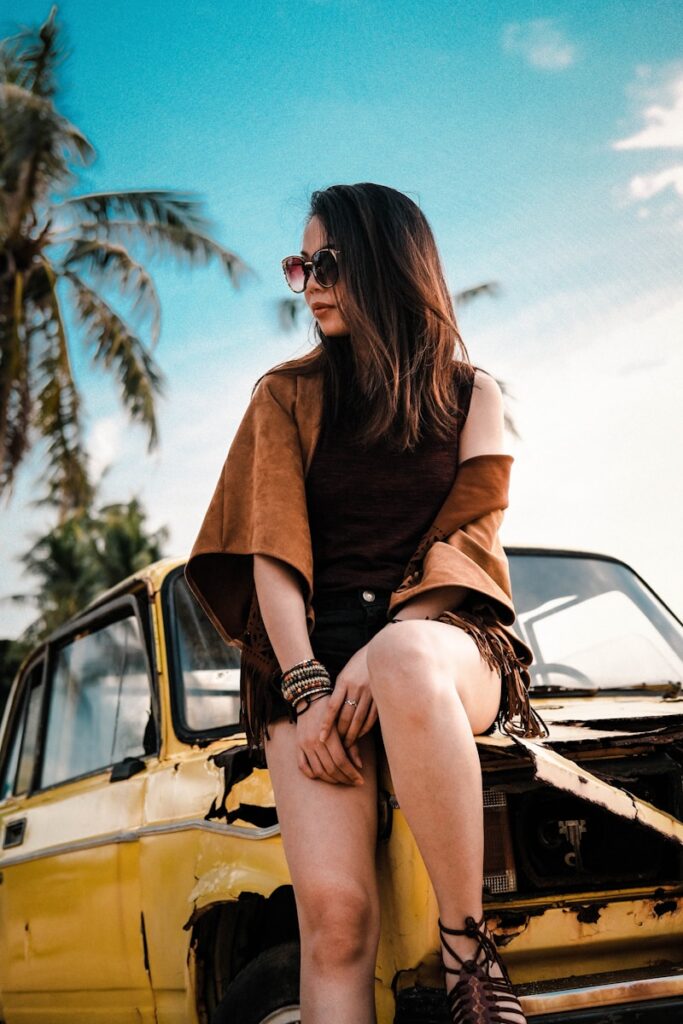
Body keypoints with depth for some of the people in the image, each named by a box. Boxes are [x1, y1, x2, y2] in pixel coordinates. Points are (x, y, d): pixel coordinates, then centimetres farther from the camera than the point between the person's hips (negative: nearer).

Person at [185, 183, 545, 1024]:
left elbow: (469, 536, 1)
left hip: (444, 634, -1)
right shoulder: (287, 396, 15)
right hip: (316, 648, 1)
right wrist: (307, 686, -13)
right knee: (334, 907, -24)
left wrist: (379, 662, -16)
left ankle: (469, 950, -27)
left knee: (402, 658, -41)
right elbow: (273, 549, 3)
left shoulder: (471, 393, 14)